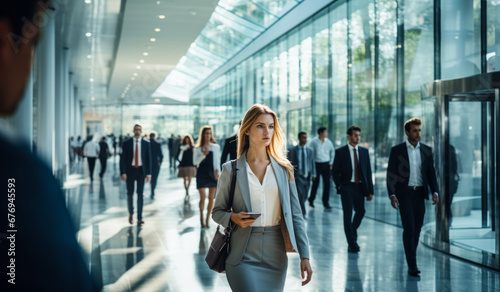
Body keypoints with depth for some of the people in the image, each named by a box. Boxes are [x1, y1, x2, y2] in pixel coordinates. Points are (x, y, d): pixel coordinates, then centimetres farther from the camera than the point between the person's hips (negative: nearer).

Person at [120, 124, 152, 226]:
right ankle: (131, 213, 31)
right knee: (130, 193, 7)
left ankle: (139, 218, -2)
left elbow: (148, 159, 4)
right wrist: (123, 173, -11)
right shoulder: (126, 143, 0)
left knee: (140, 194, -3)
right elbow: (122, 159, -2)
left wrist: (148, 173, -4)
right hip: (130, 170, 0)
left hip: (141, 171, 0)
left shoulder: (146, 144, 3)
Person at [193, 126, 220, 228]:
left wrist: (217, 171, -11)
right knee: (203, 197, -9)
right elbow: (195, 161, -4)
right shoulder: (198, 149, 3)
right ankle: (201, 217, 9)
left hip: (212, 173, 2)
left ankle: (207, 219, 12)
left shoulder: (215, 147, 7)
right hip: (201, 173, -2)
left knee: (211, 197, 2)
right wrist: (203, 155, -17)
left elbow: (217, 161, 5)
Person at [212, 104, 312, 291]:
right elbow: (217, 211, 9)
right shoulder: (231, 170, 1)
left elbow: (295, 215, 7)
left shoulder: (284, 169, 7)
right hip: (243, 256, -2)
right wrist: (234, 218, -14)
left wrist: (304, 255, 1)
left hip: (275, 256, 3)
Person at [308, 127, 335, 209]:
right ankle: (311, 200, 26)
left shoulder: (328, 142, 4)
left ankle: (326, 203, 9)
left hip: (326, 164, 3)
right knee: (315, 183, 6)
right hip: (317, 164, -3)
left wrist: (331, 163, 15)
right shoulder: (314, 142, -7)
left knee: (327, 184, 0)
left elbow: (332, 151, 18)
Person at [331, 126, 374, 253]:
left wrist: (370, 190, 3)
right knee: (348, 215, -2)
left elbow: (368, 172, 8)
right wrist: (339, 187, -10)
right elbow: (335, 172, 1)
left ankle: (352, 231, 38)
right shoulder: (340, 152, -2)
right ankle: (352, 244, 6)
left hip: (360, 187, 3)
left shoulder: (364, 151, 8)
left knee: (360, 212, 8)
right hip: (347, 187, -3)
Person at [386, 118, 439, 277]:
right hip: (404, 193, -3)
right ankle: (412, 264, -9)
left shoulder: (426, 150, 8)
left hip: (420, 194, 4)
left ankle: (411, 258, 22)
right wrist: (392, 195, -12)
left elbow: (431, 172, 9)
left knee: (417, 229, 7)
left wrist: (434, 192, -4)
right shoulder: (397, 150, -1)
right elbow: (391, 174, -2)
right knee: (409, 228, -10)